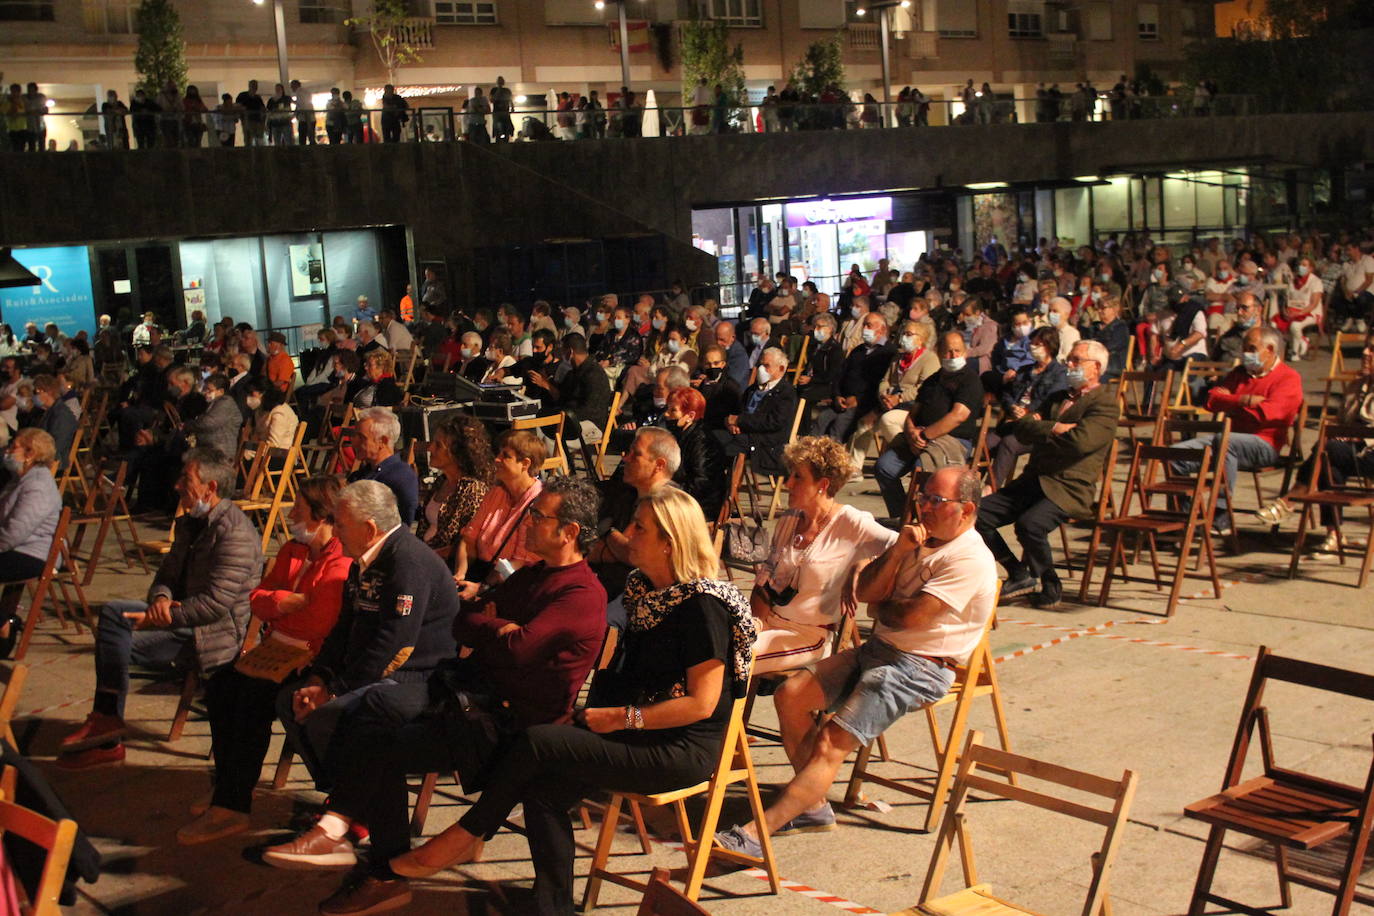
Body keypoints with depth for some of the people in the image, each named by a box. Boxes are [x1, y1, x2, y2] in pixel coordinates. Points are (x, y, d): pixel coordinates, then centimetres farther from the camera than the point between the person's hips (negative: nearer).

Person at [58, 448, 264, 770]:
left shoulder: (234, 532, -20)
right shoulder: (190, 523, 13)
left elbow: (217, 602, -25)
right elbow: (168, 572, 16)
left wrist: (160, 618, -21)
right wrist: (161, 598, -9)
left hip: (221, 633, -10)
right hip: (185, 621, 10)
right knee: (113, 612, -6)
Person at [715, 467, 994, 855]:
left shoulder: (970, 560, -14)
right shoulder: (921, 539, 15)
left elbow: (911, 617, -21)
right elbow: (865, 591, 8)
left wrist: (880, 607, 1)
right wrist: (897, 551, -8)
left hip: (921, 668, -9)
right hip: (878, 648, 9)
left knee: (831, 744, -19)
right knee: (791, 694, -4)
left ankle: (755, 833, -22)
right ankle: (814, 805, 4)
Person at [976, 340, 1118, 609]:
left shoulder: (1105, 403, -4)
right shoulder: (1058, 398, 23)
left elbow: (1080, 441, -21)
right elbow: (1021, 429, 10)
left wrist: (1041, 431, -3)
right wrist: (1054, 428, -8)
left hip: (1069, 488, -8)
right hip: (1034, 480, 8)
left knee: (1029, 524, -34)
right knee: (979, 516, -7)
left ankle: (1051, 587, -8)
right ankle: (1020, 576, 8)